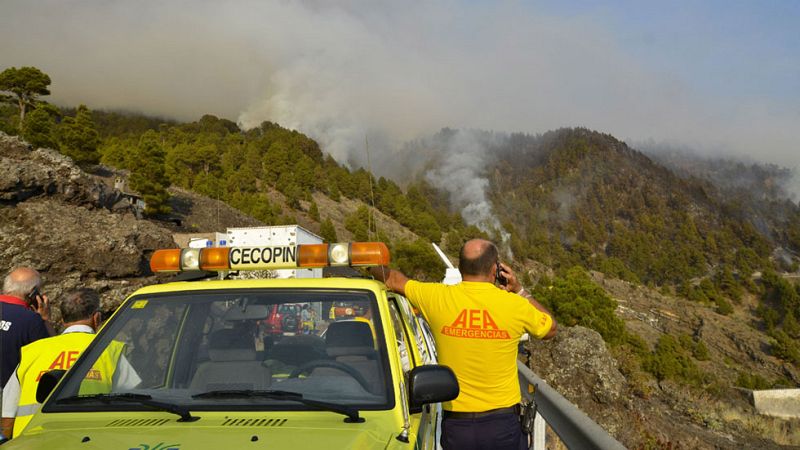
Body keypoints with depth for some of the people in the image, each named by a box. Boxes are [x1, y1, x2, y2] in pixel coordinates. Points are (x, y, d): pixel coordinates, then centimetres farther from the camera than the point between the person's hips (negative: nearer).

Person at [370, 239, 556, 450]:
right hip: (504, 424, 0)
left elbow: (393, 279, 11)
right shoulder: (515, 305, -9)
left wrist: (373, 268, 30)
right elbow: (550, 329, 12)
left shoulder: (437, 298, -7)